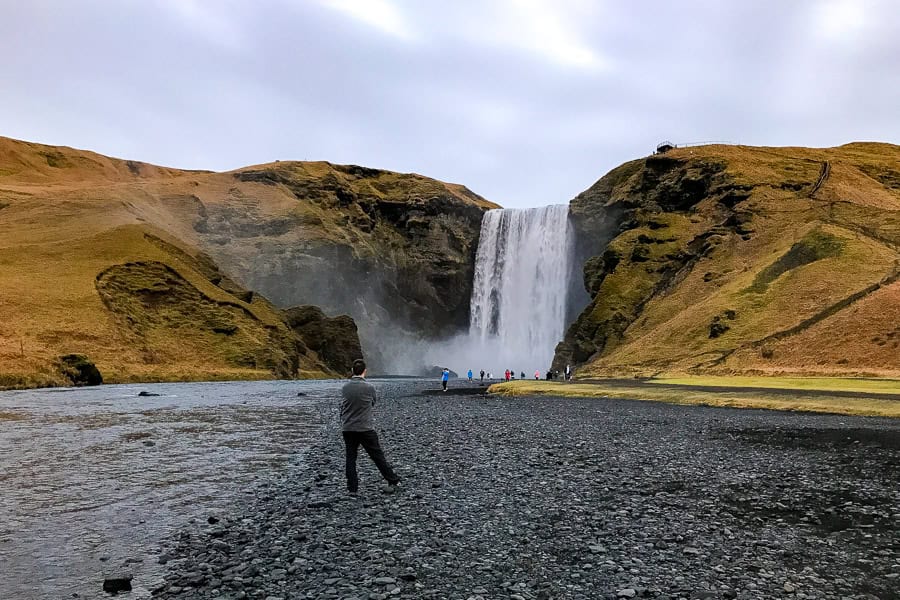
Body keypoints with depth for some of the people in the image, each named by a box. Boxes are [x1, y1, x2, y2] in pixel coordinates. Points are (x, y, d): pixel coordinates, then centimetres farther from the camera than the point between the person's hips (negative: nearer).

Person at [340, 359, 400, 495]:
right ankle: (393, 481, 16)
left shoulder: (345, 387, -2)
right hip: (365, 428, -3)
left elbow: (344, 405, 8)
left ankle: (352, 488, 10)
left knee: (350, 458, 9)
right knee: (377, 456, 7)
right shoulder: (369, 387, -10)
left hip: (348, 429, 3)